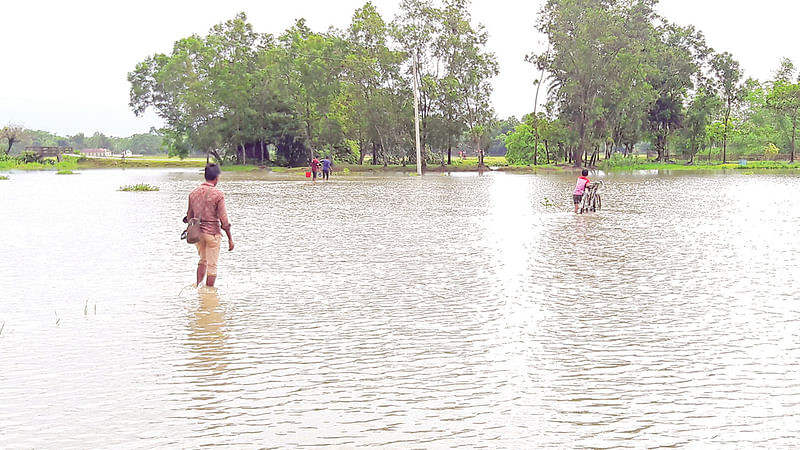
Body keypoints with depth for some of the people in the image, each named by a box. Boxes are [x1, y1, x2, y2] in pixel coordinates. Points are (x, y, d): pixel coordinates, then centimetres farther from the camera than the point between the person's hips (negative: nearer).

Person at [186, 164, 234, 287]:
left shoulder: (194, 192, 2)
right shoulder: (218, 194, -14)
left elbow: (189, 216, 10)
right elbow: (224, 220, -14)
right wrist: (230, 238, -6)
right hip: (212, 232, -5)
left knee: (203, 260, 24)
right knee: (212, 265, 5)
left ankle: (198, 287, 14)